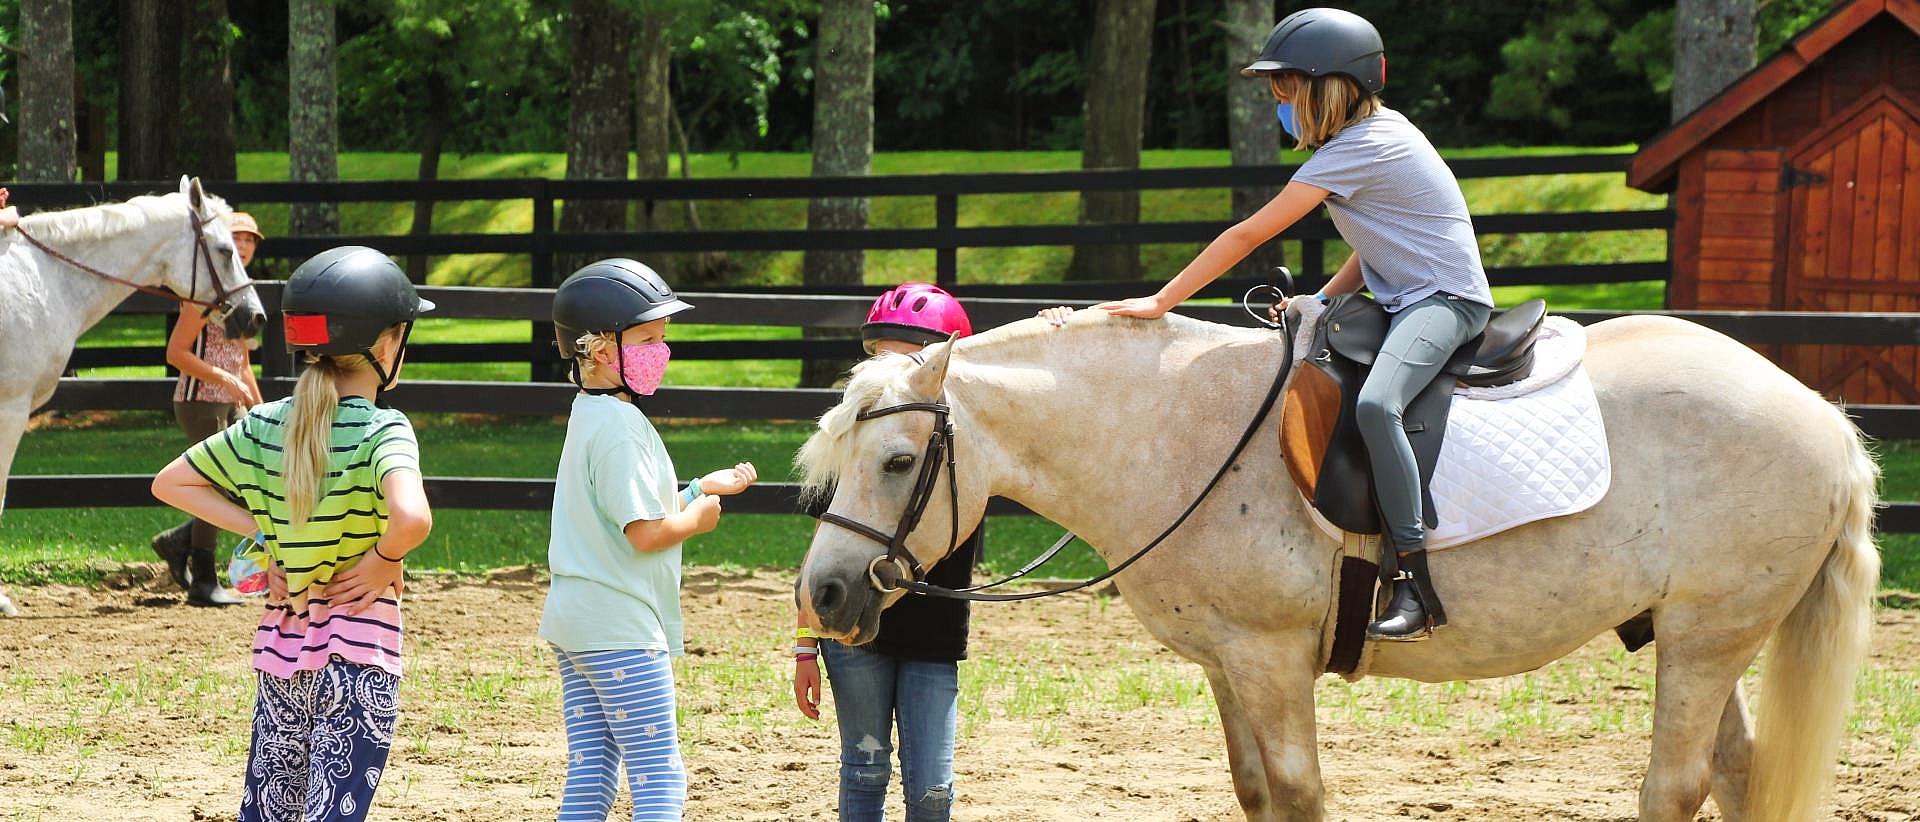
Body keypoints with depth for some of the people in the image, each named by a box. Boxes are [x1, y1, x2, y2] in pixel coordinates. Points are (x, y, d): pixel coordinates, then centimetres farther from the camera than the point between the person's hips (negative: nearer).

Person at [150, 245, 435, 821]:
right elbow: (411, 519, -34)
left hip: (279, 646, 6)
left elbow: (170, 483, 12)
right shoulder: (383, 431, -15)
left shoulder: (264, 426, 3)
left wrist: (263, 535, 7)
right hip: (357, 648, -6)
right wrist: (384, 559, -13)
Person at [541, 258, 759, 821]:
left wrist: (702, 488, 16)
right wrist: (698, 517, -4)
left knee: (590, 776, 10)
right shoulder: (620, 426, -18)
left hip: (573, 624, 10)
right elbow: (646, 533, -22)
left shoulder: (589, 415, 14)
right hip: (621, 628, -10)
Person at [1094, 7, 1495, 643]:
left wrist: (1161, 303, -14)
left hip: (1444, 300, -11)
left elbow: (1249, 235, -16)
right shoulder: (1378, 133, 14)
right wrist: (1320, 304, 8)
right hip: (1401, 297, 11)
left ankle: (1417, 587, -37)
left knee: (1374, 403, -35)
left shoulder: (1357, 150, -16)